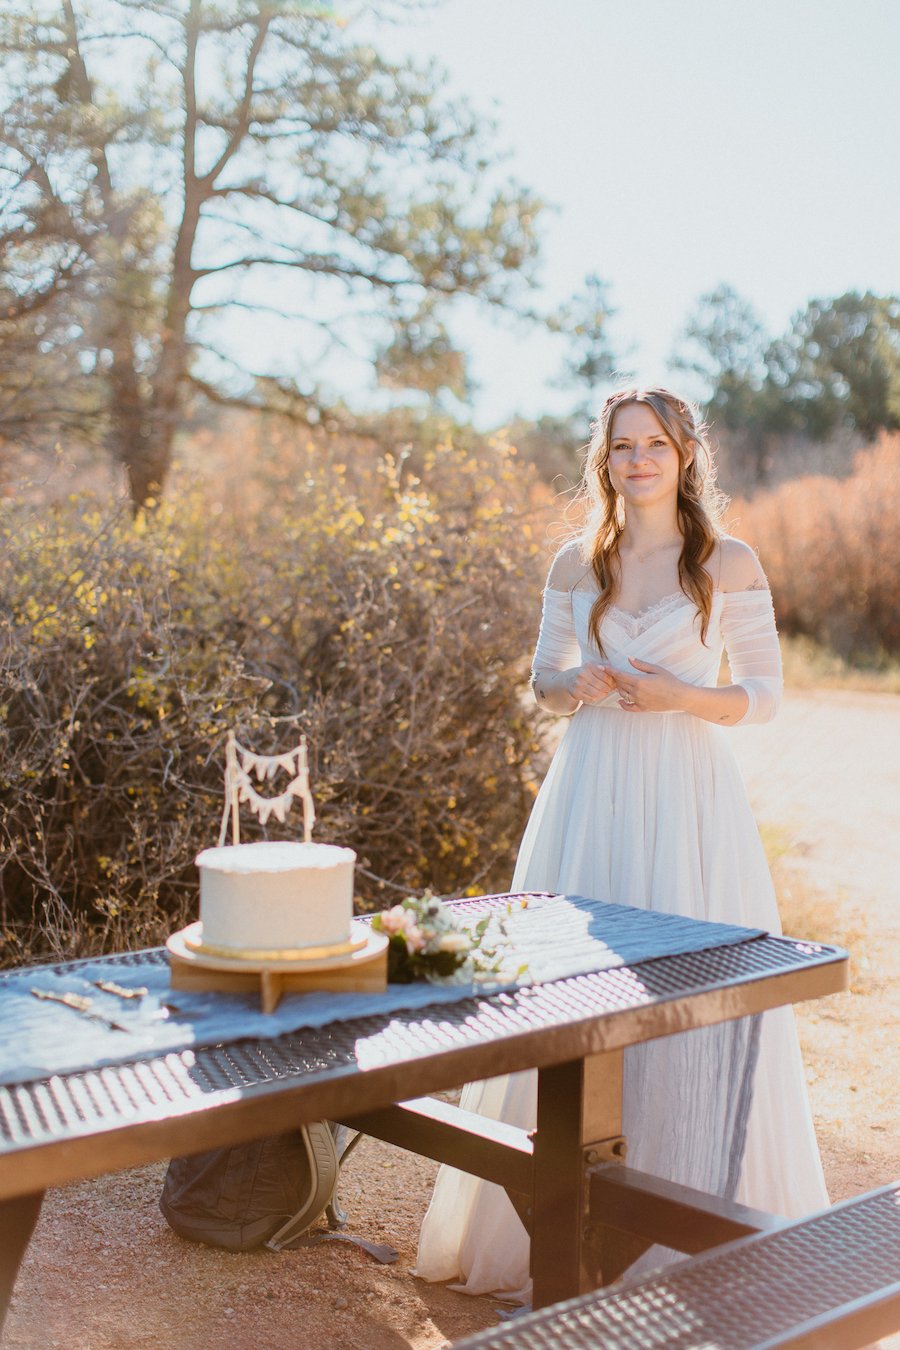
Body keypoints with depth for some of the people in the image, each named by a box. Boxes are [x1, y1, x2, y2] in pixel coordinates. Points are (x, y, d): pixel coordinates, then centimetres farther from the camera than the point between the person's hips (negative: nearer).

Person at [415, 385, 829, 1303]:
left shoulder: (731, 564, -1)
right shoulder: (576, 563, 8)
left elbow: (766, 696, 1)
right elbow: (543, 679, 15)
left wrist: (681, 697, -16)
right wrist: (573, 687, -7)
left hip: (686, 796, -2)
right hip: (589, 790, 3)